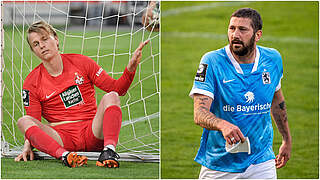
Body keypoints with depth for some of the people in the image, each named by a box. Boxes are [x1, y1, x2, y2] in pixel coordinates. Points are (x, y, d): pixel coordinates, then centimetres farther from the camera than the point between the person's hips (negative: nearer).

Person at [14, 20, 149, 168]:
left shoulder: (81, 62, 9)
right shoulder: (32, 82, 7)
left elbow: (117, 89, 6)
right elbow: (33, 122, 5)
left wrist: (130, 68, -11)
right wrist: (28, 144, -14)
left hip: (93, 135, 0)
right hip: (61, 139, 0)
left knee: (111, 97, -23)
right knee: (23, 121, -24)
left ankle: (109, 150, -46)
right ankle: (64, 155, -49)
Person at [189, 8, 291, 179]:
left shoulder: (272, 59, 0)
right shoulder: (212, 62, -13)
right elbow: (199, 113, -22)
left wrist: (287, 139, 26)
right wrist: (223, 125, -43)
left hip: (261, 163, 2)